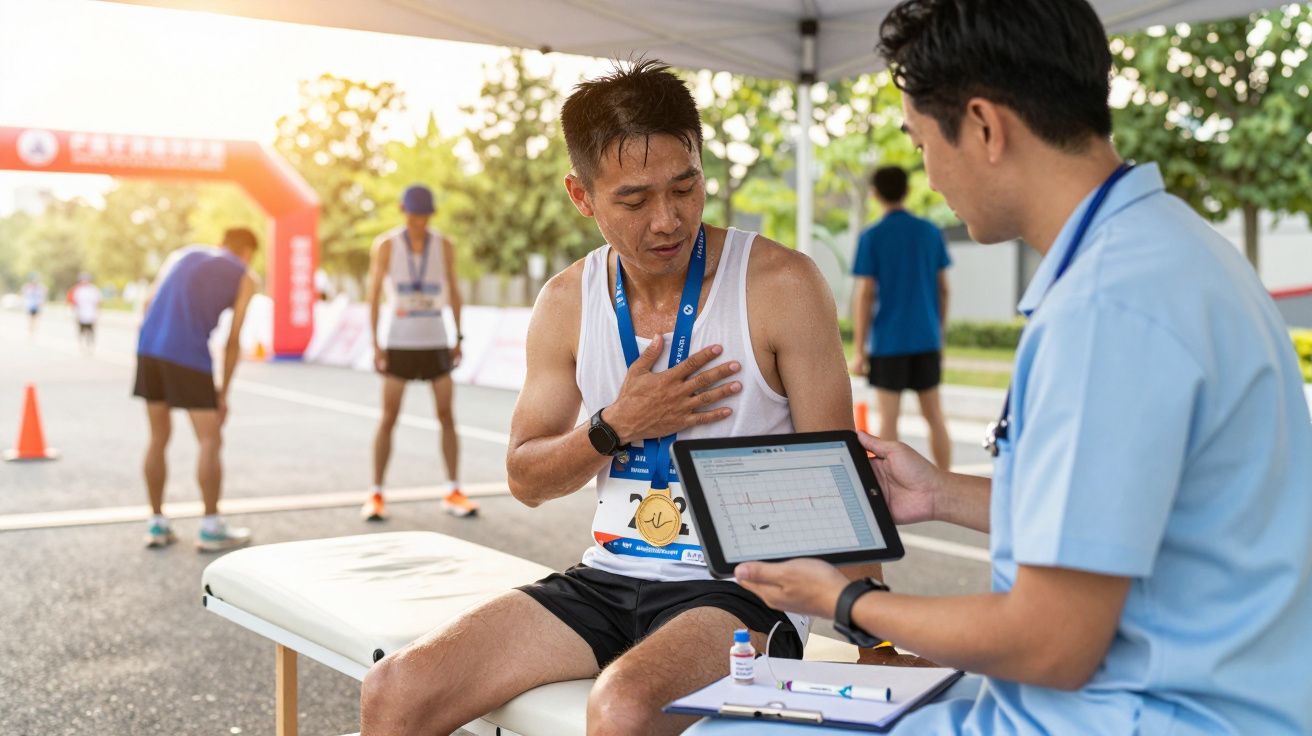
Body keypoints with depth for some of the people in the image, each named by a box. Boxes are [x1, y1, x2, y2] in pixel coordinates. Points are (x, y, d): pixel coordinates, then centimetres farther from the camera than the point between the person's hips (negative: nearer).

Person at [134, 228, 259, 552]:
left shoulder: (181, 254, 23)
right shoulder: (246, 277, 11)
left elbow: (150, 303, 11)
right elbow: (233, 340, 5)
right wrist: (223, 395, 8)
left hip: (148, 348, 5)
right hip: (190, 357, -5)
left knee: (159, 437, 14)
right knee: (211, 442, 4)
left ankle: (158, 524, 16)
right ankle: (211, 528, 6)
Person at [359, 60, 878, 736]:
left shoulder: (780, 286, -8)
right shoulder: (567, 302, 4)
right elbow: (526, 480, 11)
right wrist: (617, 426, -8)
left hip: (740, 587, -4)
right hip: (609, 575, 5)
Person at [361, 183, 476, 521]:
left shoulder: (445, 245, 1)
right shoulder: (386, 244, -6)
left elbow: (453, 292, 8)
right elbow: (374, 294, -5)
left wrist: (458, 339, 4)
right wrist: (375, 344, -10)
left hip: (436, 342, 2)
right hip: (398, 343, -2)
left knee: (447, 415, 0)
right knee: (388, 418, -3)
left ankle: (453, 493, 8)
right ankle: (376, 495, 6)